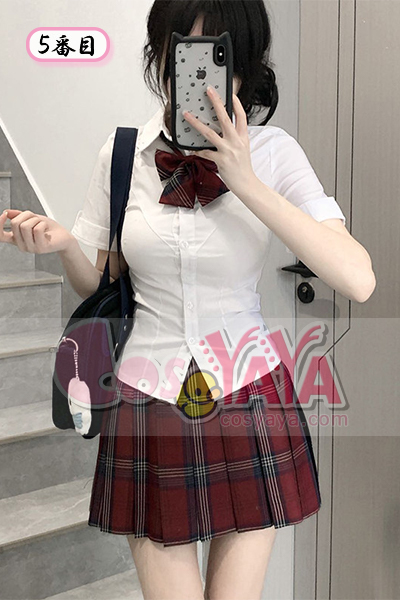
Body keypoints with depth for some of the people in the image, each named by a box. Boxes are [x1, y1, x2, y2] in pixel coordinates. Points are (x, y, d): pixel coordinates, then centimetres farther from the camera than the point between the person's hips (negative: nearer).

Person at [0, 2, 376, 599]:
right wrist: (65, 247, -16)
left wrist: (246, 183, -25)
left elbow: (358, 281, -20)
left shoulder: (273, 151, -8)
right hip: (149, 403, 1)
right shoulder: (122, 151, -4)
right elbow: (104, 291, 6)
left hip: (248, 401, 0)